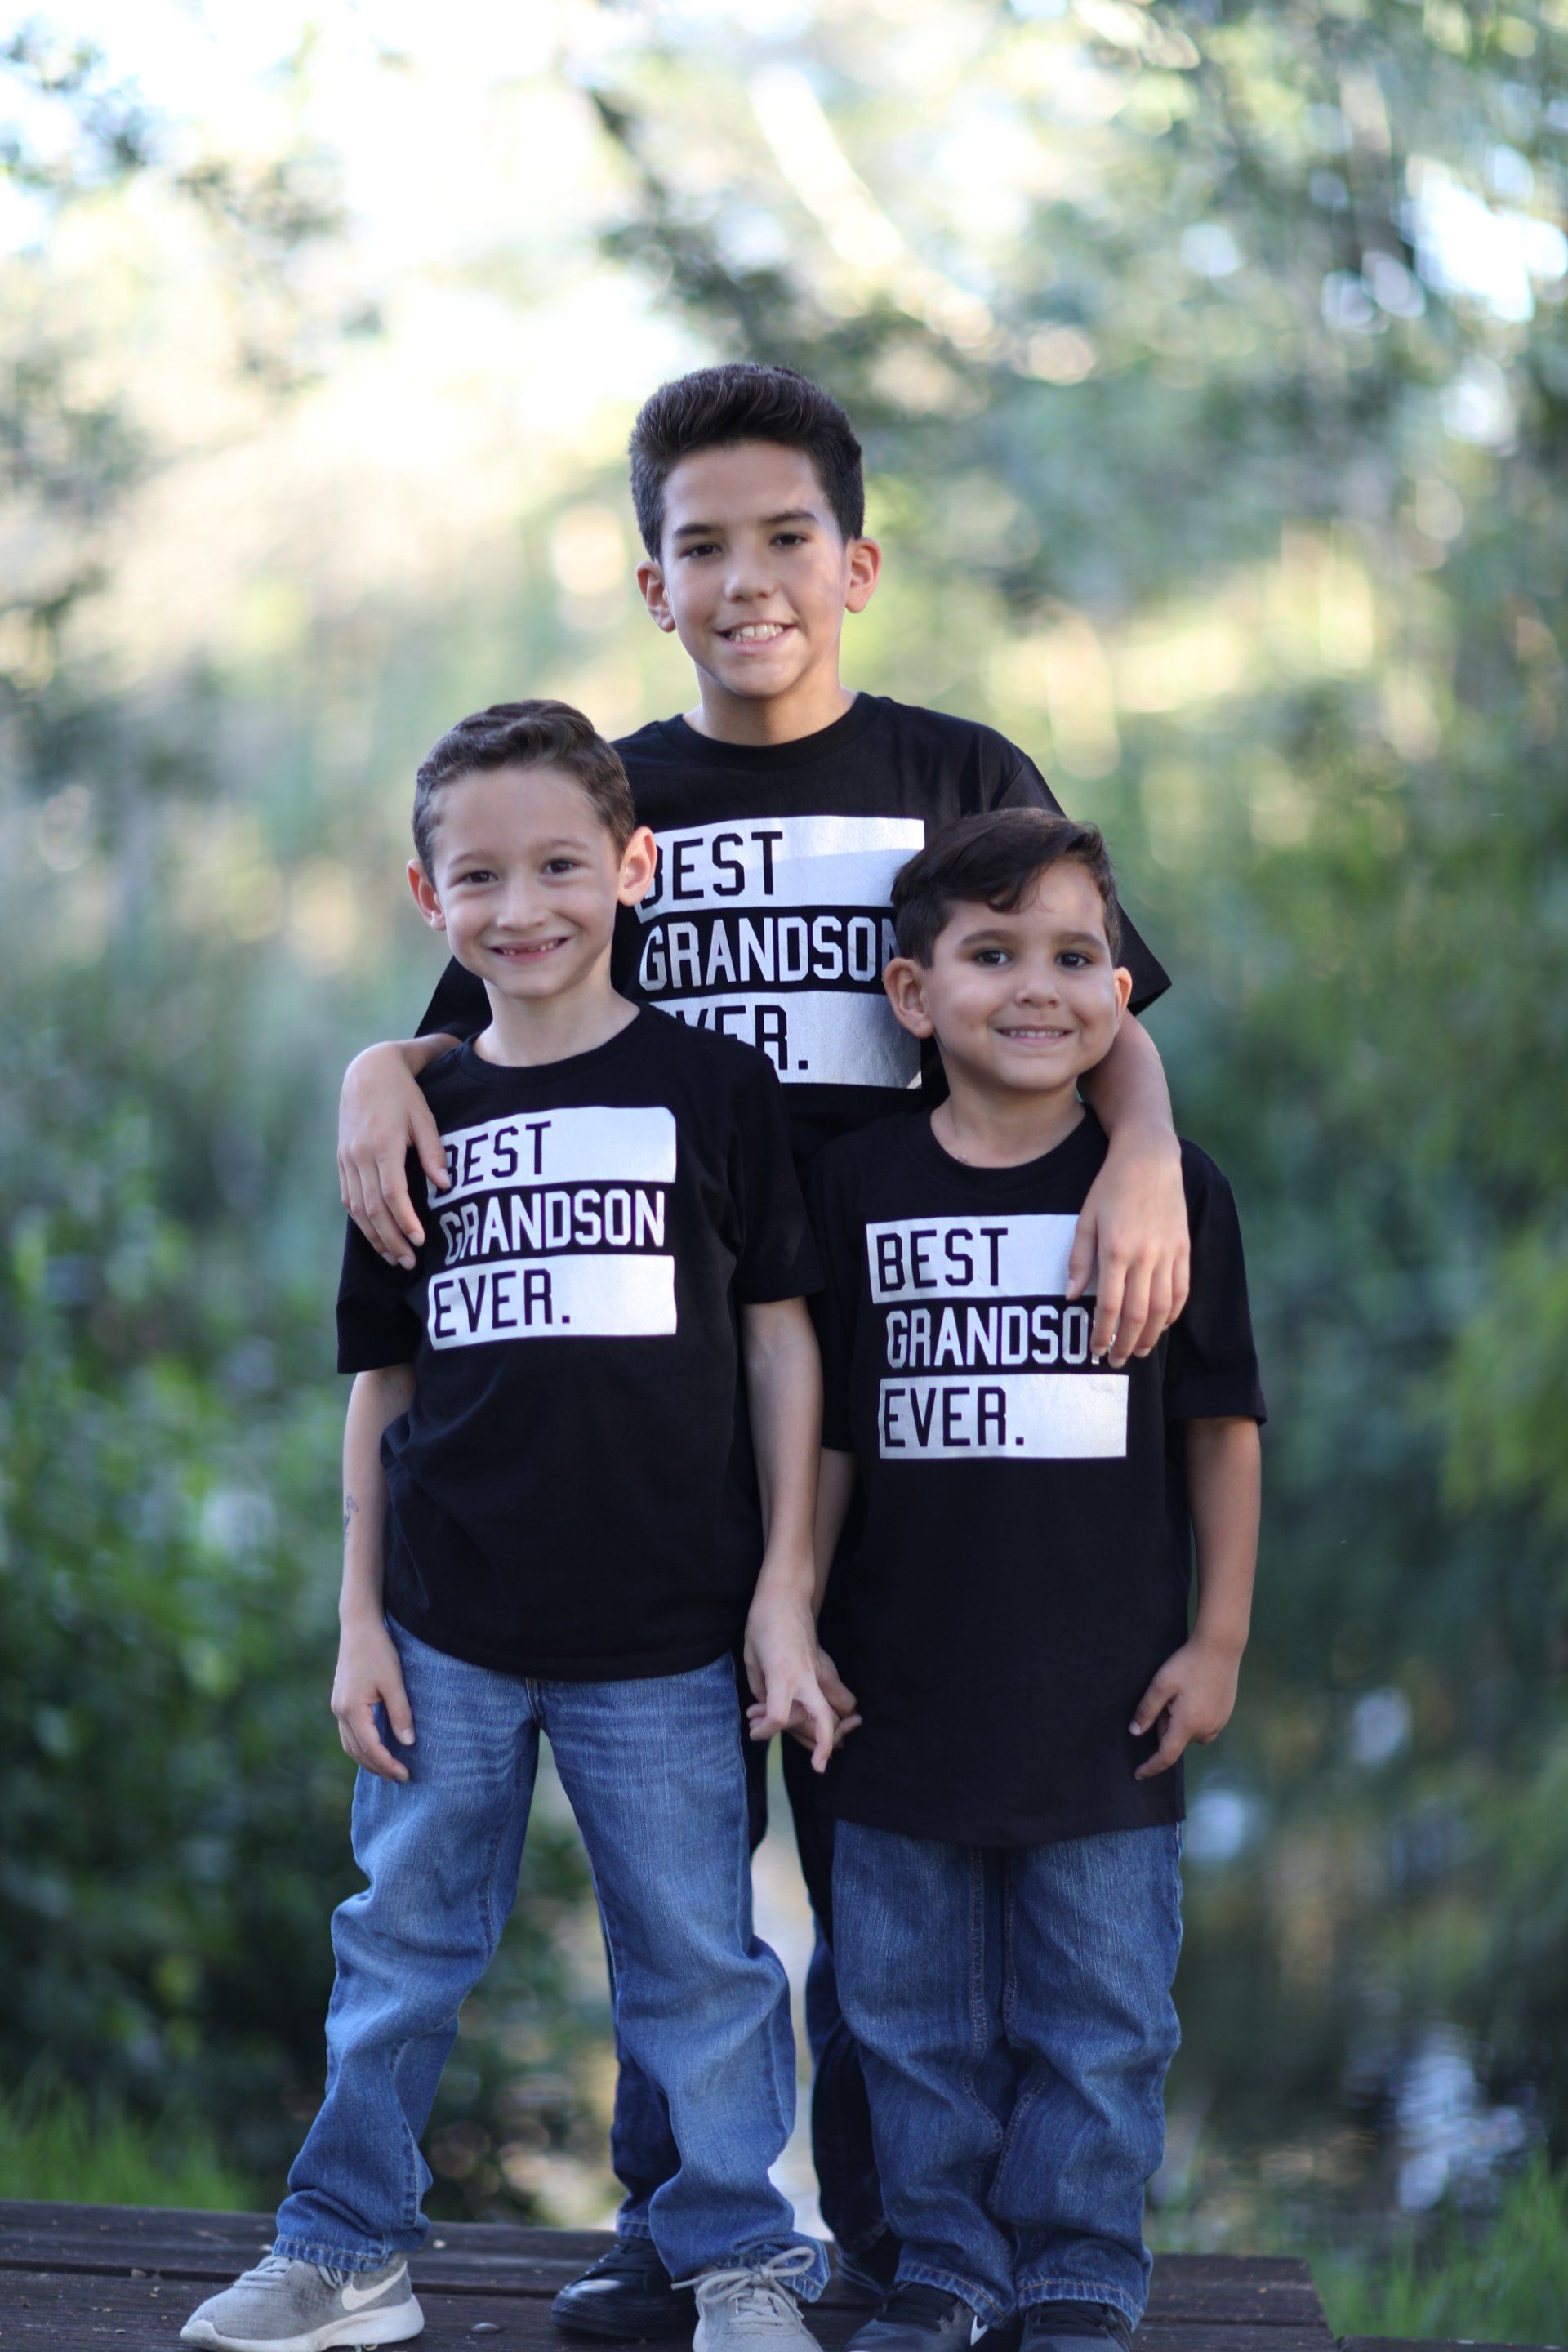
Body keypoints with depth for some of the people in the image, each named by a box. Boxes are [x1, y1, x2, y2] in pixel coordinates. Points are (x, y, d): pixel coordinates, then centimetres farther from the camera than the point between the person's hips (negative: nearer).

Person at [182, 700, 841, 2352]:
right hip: (448, 1626, 3)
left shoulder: (712, 1088, -1)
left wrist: (782, 1591, -3)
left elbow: (781, 1346, 1)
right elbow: (382, 1385, 10)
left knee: (696, 1957, 6)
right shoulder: (418, 1118, 6)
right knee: (401, 1942, 11)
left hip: (661, 1631, -2)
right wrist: (360, 1618, 6)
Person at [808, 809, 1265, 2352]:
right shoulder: (858, 1187, 1)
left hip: (1105, 1698, -1)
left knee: (1097, 2018, 7)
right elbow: (829, 1432, 6)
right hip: (906, 1688, 1)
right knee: (913, 2011, 10)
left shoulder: (1172, 1189, -2)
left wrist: (1218, 1638, 1)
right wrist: (794, 1620, 4)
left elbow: (1222, 1424, 3)